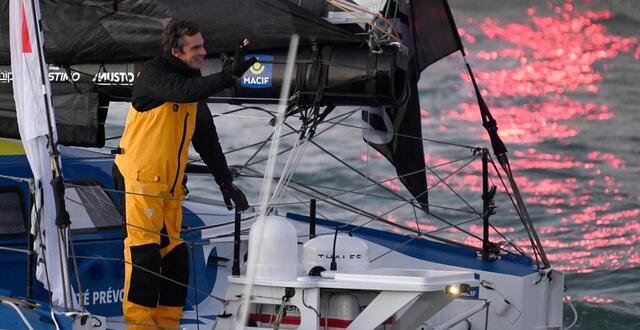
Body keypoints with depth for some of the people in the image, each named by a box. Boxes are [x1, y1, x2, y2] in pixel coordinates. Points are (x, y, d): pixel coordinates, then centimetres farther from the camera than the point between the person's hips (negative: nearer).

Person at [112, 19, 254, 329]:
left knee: (175, 257, 7)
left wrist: (225, 181, 16)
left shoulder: (194, 80, 13)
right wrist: (228, 75, -43)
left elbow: (206, 138, 19)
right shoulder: (153, 74, -11)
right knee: (144, 254, -10)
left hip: (170, 184, 8)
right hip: (140, 176, -8)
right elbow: (182, 92, -34)